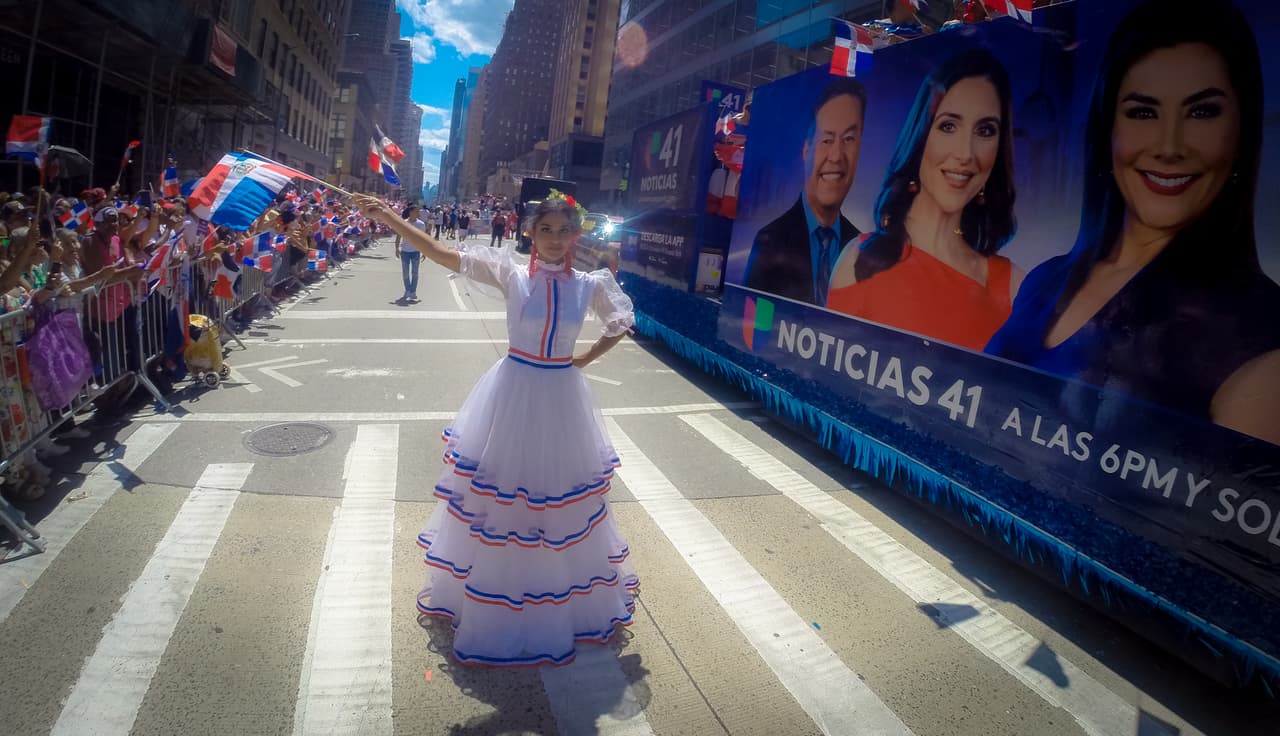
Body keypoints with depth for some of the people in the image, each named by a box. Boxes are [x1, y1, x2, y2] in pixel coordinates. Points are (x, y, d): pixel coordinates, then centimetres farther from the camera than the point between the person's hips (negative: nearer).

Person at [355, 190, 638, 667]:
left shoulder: (590, 284, -5)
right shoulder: (511, 273, -9)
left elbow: (622, 322, 13)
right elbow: (439, 253, -15)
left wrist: (585, 359, 4)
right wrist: (385, 217, -21)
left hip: (561, 399, 1)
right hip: (512, 393, -1)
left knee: (559, 504, 16)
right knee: (500, 497, 12)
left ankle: (563, 599, 40)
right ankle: (493, 597, 35)